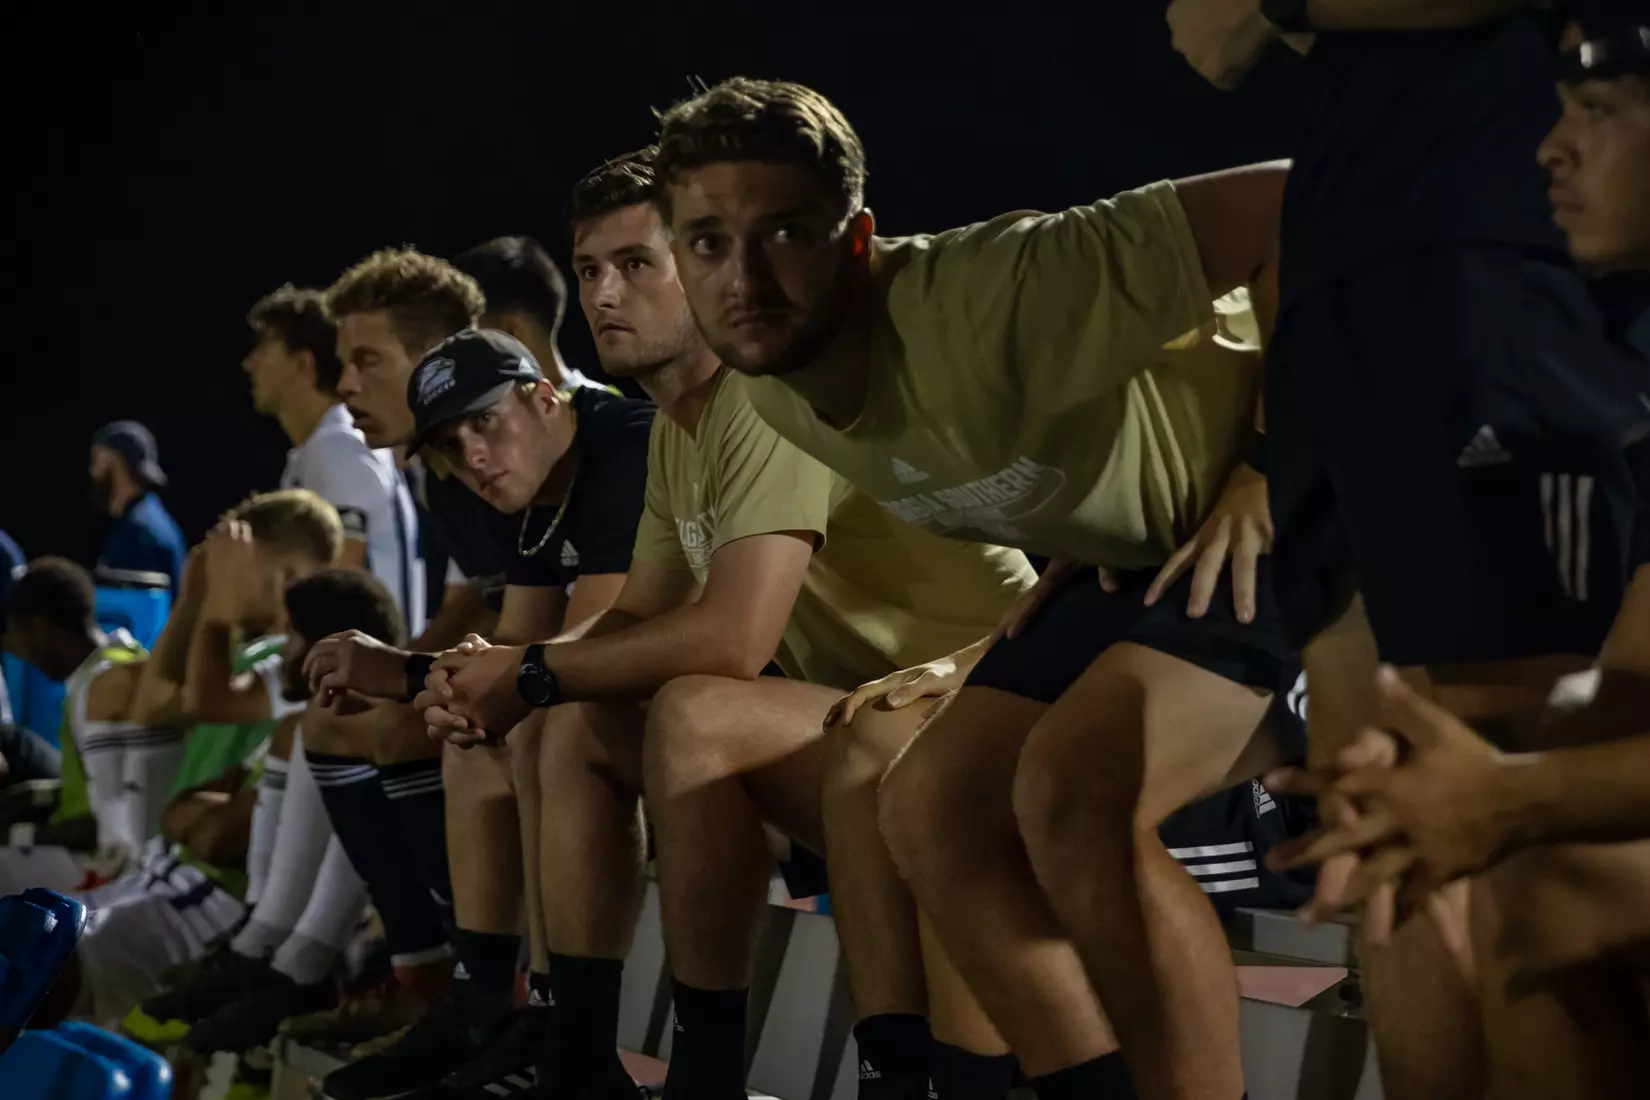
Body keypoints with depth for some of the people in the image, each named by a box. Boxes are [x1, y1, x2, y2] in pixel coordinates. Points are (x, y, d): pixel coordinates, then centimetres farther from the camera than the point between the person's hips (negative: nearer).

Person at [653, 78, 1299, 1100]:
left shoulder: (989, 298, -33)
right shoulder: (773, 388, -6)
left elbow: (1292, 206, -33)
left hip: (1279, 518, -9)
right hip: (1129, 550, 9)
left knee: (1068, 788, -29)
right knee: (932, 805, 0)